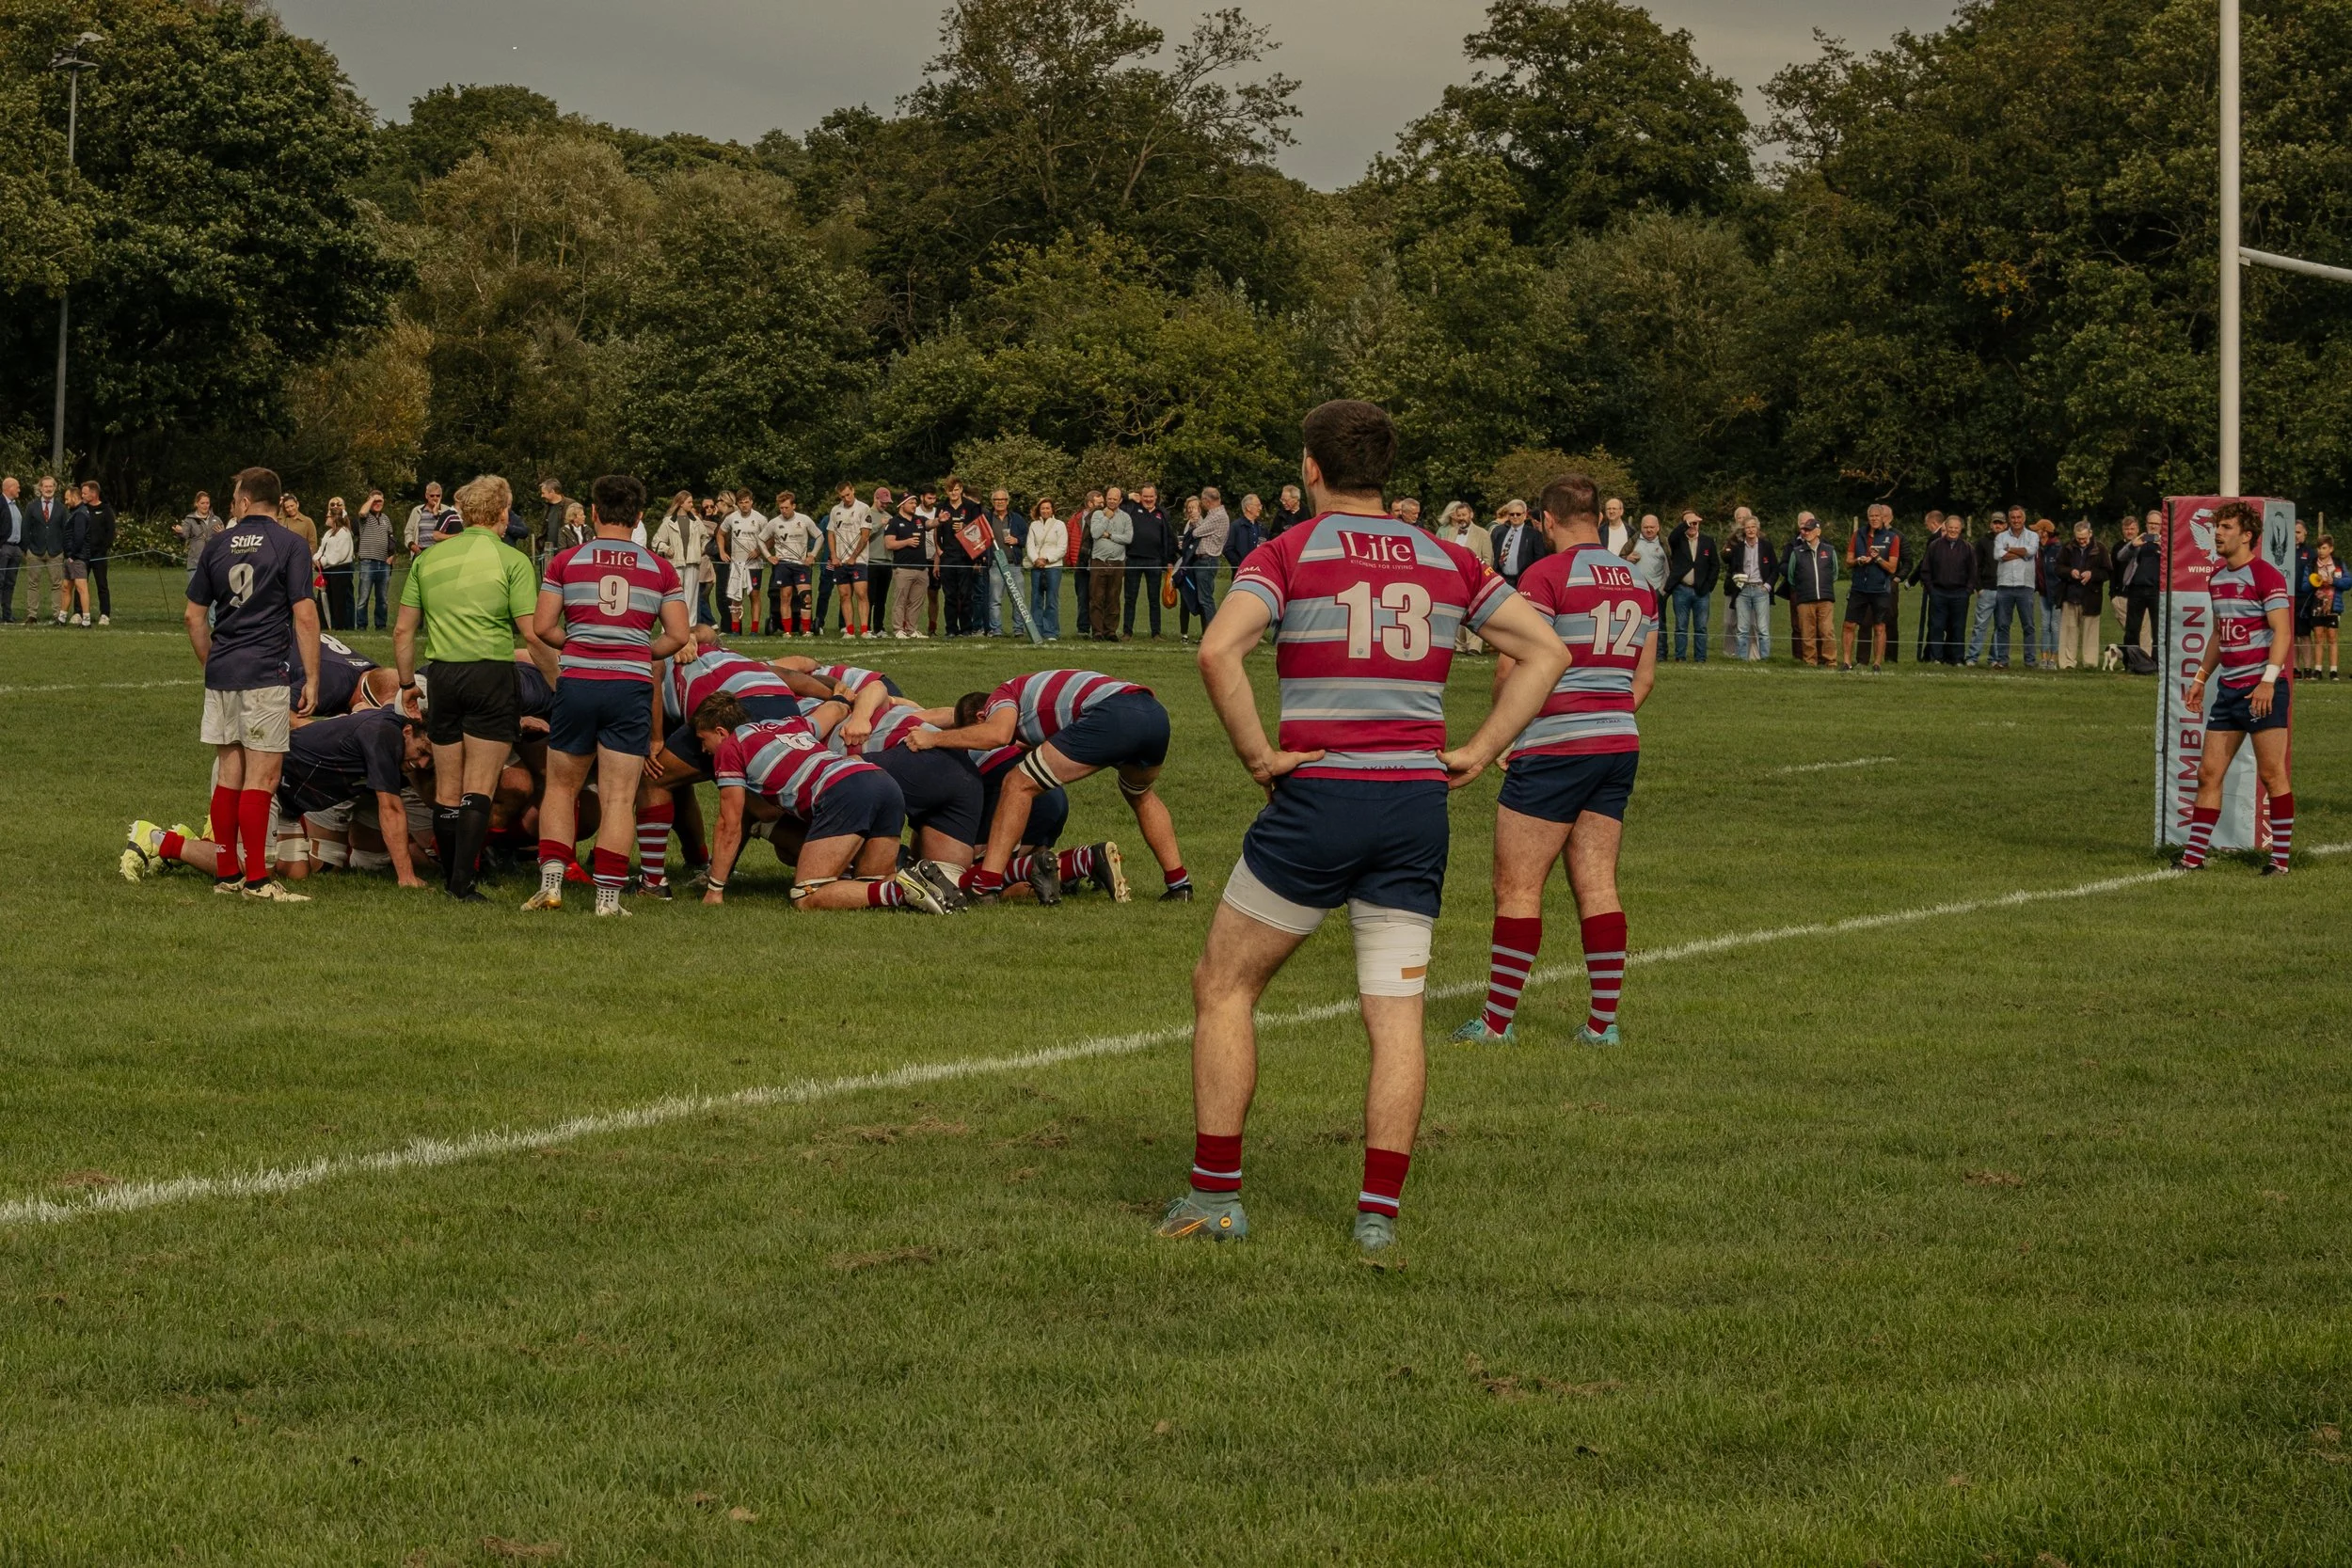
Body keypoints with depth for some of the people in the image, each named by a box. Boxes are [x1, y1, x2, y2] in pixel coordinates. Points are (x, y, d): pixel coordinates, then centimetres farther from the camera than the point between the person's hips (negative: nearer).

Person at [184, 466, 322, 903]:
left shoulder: (217, 545, 10)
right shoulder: (290, 546, -4)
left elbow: (194, 616, 13)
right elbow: (305, 617, -10)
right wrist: (311, 679, -5)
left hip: (221, 672, 5)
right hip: (265, 675, -5)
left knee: (228, 773, 12)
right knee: (262, 775, -5)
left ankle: (226, 874, 15)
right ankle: (256, 879, -8)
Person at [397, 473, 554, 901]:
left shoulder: (429, 558, 9)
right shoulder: (512, 560, -4)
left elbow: (403, 630, 10)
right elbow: (532, 634, -9)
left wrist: (407, 683, 20)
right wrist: (557, 681, 2)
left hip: (442, 674, 4)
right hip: (491, 674, -4)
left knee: (446, 789, 12)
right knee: (478, 788, -2)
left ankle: (449, 877, 19)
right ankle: (464, 881, -10)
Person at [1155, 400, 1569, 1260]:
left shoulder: (1290, 553, -3)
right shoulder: (1447, 559, 10)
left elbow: (1219, 650, -20)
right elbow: (1545, 650, 8)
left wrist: (1257, 754, -10)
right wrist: (1479, 750, 5)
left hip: (1317, 801, -3)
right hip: (1417, 804, 4)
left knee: (1223, 986, 12)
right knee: (1396, 1019, 6)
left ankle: (1214, 1196, 12)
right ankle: (1378, 1216, 0)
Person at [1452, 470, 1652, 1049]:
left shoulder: (1547, 574, -11)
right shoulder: (1637, 582, 11)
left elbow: (1515, 667, -15)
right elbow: (1644, 676, 17)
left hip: (1555, 748, -7)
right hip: (1620, 745, 7)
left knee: (1517, 887, -1)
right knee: (1597, 887, 9)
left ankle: (1497, 1022, 1)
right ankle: (1603, 1022, 7)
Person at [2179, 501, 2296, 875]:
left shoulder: (2265, 575, -10)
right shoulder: (2217, 578, 15)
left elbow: (2282, 632, -16)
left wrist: (2268, 680, -24)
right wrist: (2200, 678, 23)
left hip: (2263, 689, -8)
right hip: (2229, 689, 8)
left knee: (2271, 773, -4)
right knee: (2209, 772, 4)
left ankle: (2280, 859, 2)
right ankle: (2193, 857, 7)